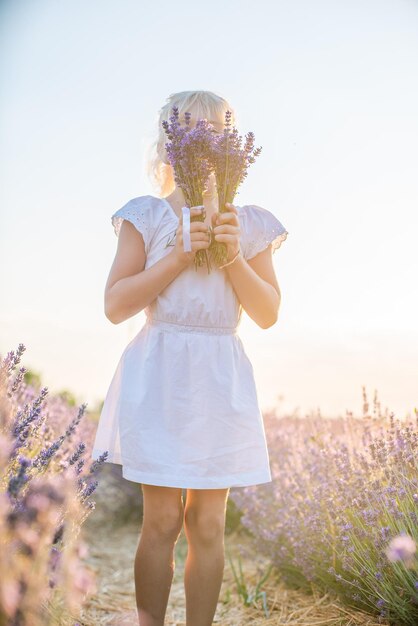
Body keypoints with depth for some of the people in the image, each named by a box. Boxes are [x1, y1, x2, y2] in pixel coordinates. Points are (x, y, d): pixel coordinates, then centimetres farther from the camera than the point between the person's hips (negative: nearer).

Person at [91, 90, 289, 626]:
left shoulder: (248, 223, 11)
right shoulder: (146, 216, 5)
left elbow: (269, 314, 6)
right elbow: (116, 306, -3)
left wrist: (234, 257, -9)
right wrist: (179, 254, -12)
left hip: (223, 379, 2)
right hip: (160, 373, -2)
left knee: (208, 524, 3)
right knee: (162, 521, -2)